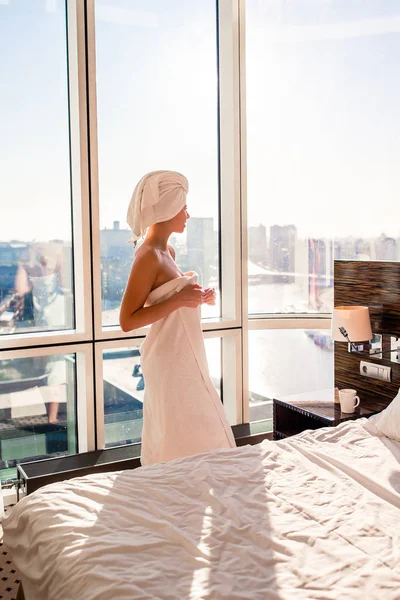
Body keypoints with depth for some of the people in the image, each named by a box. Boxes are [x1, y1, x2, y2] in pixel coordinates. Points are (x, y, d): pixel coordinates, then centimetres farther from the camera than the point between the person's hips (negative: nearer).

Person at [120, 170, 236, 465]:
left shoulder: (168, 251, 9)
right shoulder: (148, 255, -18)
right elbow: (127, 321, -21)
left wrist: (197, 299, 6)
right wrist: (178, 300, -25)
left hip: (185, 356, 10)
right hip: (169, 360, -9)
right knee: (186, 440, 0)